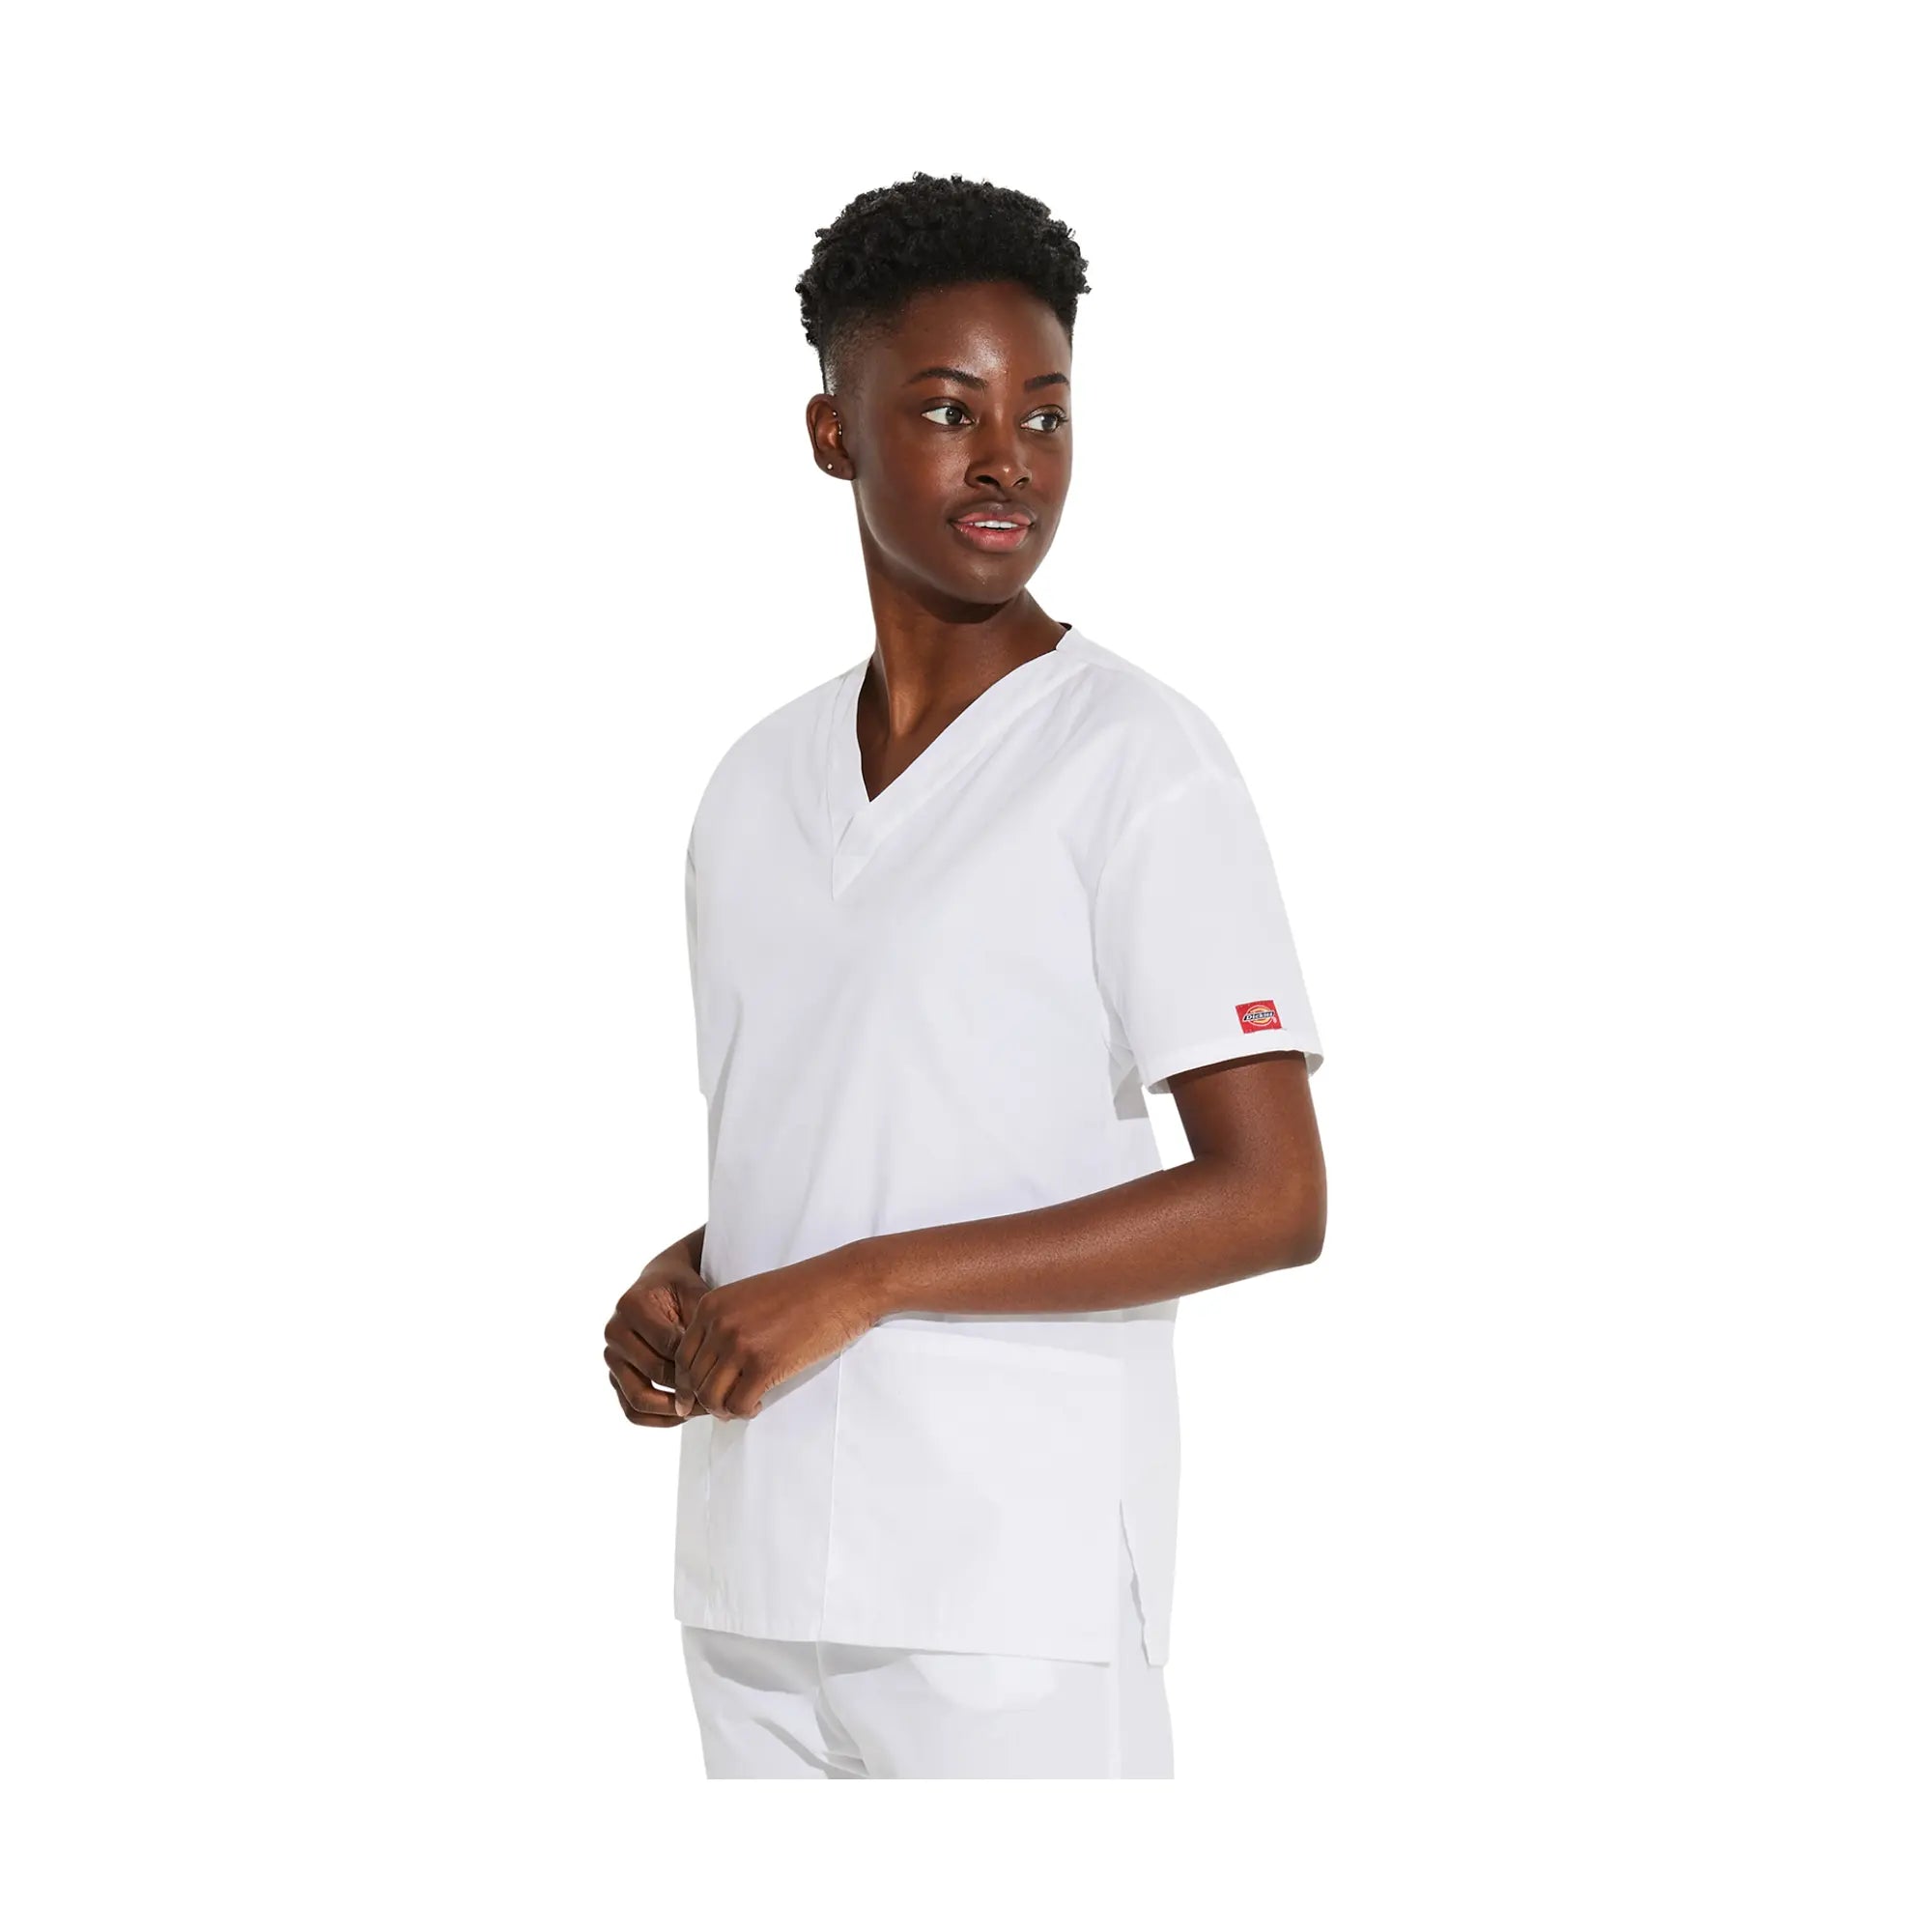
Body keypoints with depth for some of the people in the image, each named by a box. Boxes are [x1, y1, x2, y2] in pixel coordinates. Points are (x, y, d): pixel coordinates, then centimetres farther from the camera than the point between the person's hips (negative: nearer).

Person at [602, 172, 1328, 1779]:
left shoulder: (1136, 758, -7)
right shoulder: (760, 782, 13)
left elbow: (1271, 1200, -13)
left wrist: (865, 1283, -17)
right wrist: (680, 1289, 1)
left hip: (1014, 1603, -6)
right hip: (753, 1585, 6)